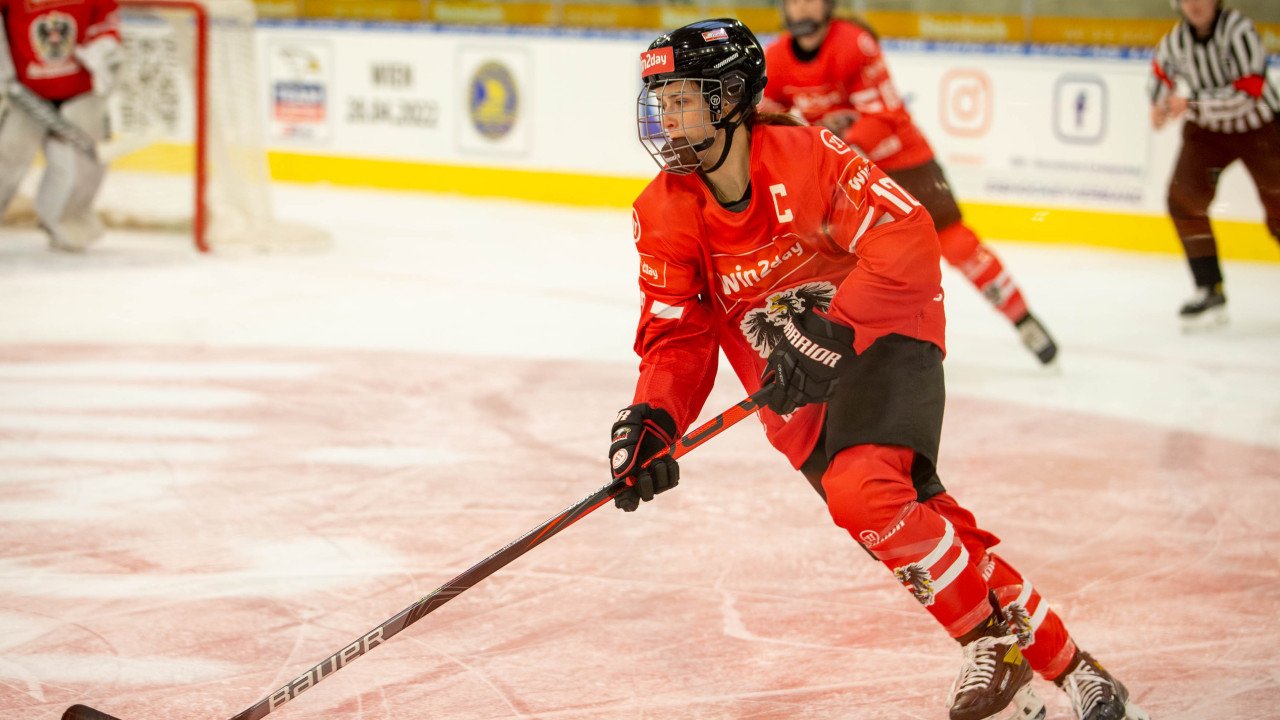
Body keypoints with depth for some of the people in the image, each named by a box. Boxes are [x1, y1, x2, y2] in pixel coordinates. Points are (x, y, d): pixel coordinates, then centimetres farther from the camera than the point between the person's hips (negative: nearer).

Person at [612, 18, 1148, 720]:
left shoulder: (806, 156, -17)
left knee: (862, 492, -29)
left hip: (885, 338, -4)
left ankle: (996, 642, -12)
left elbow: (906, 243, -23)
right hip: (796, 395, 5)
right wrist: (653, 420, -21)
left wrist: (831, 334, -31)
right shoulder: (664, 216, -3)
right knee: (913, 519, -6)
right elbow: (678, 337, -2)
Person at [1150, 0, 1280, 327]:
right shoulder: (1174, 41, -12)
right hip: (1207, 129, 4)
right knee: (1183, 198, -13)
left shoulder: (1238, 30, -27)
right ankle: (1210, 291, -9)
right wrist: (1159, 103, -7)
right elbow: (1162, 65, 10)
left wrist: (1192, 101, -35)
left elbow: (1247, 93, -34)